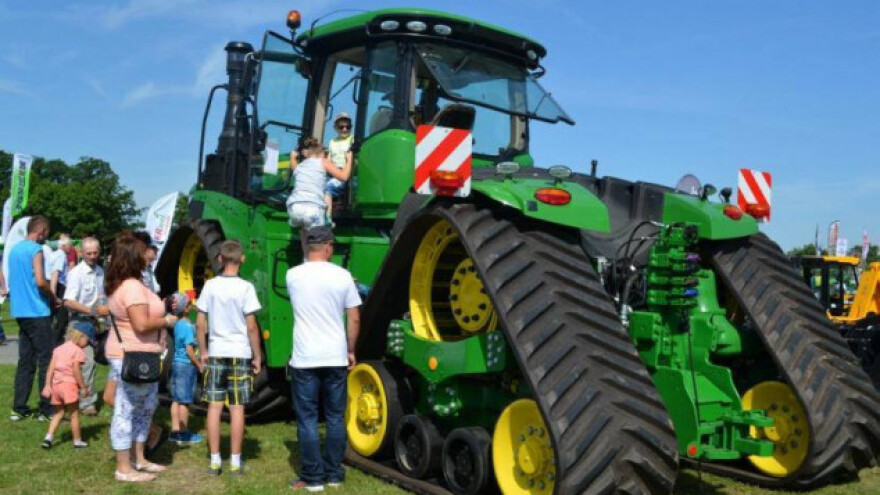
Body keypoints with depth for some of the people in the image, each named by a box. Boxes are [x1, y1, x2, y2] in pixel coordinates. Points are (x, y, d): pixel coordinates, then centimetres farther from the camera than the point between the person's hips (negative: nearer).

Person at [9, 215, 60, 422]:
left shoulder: (14, 249, 14)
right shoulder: (35, 249, -12)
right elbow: (40, 281, -23)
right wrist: (54, 298, -5)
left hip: (20, 311, 8)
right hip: (37, 312, -8)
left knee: (25, 360, 12)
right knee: (46, 360, -3)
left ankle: (19, 408, 14)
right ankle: (47, 409, 0)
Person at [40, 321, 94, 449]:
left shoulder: (59, 348, 14)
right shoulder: (78, 351, -6)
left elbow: (51, 368, 9)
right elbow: (76, 371, -12)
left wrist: (47, 385, 10)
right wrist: (83, 387, -6)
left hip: (56, 384, 6)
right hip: (69, 384, -6)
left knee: (58, 413, 19)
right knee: (74, 414, 4)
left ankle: (48, 437, 7)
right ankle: (77, 441, 10)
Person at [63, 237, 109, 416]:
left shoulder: (100, 271, 6)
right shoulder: (76, 273, -16)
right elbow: (68, 302, -22)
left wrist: (105, 309, 7)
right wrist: (94, 310, -26)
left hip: (96, 321, 7)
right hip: (81, 322, -7)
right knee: (88, 361, -9)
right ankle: (88, 402, -2)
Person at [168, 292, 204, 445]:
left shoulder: (178, 324, 8)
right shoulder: (187, 326, -18)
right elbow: (189, 350, -19)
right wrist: (199, 365, -12)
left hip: (177, 363, 9)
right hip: (186, 365, -9)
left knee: (176, 400, 13)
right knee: (184, 401, -1)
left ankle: (175, 430, 19)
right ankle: (184, 434, 6)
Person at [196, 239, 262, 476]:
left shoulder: (210, 285, 0)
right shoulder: (245, 287, -9)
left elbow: (200, 324, 3)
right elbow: (251, 327, -10)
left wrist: (203, 352, 13)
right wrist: (257, 355, -1)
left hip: (216, 353, 3)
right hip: (240, 354, -3)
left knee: (214, 407, 8)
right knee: (237, 408, 4)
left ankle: (215, 460, 13)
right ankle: (235, 461, 9)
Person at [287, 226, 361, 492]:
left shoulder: (293, 275, -2)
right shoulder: (342, 276, -3)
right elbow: (354, 320, 0)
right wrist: (350, 351, 12)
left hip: (304, 359, -1)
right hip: (335, 358, 1)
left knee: (307, 419, 6)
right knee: (335, 417, 11)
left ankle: (312, 477, 10)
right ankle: (334, 474, 18)